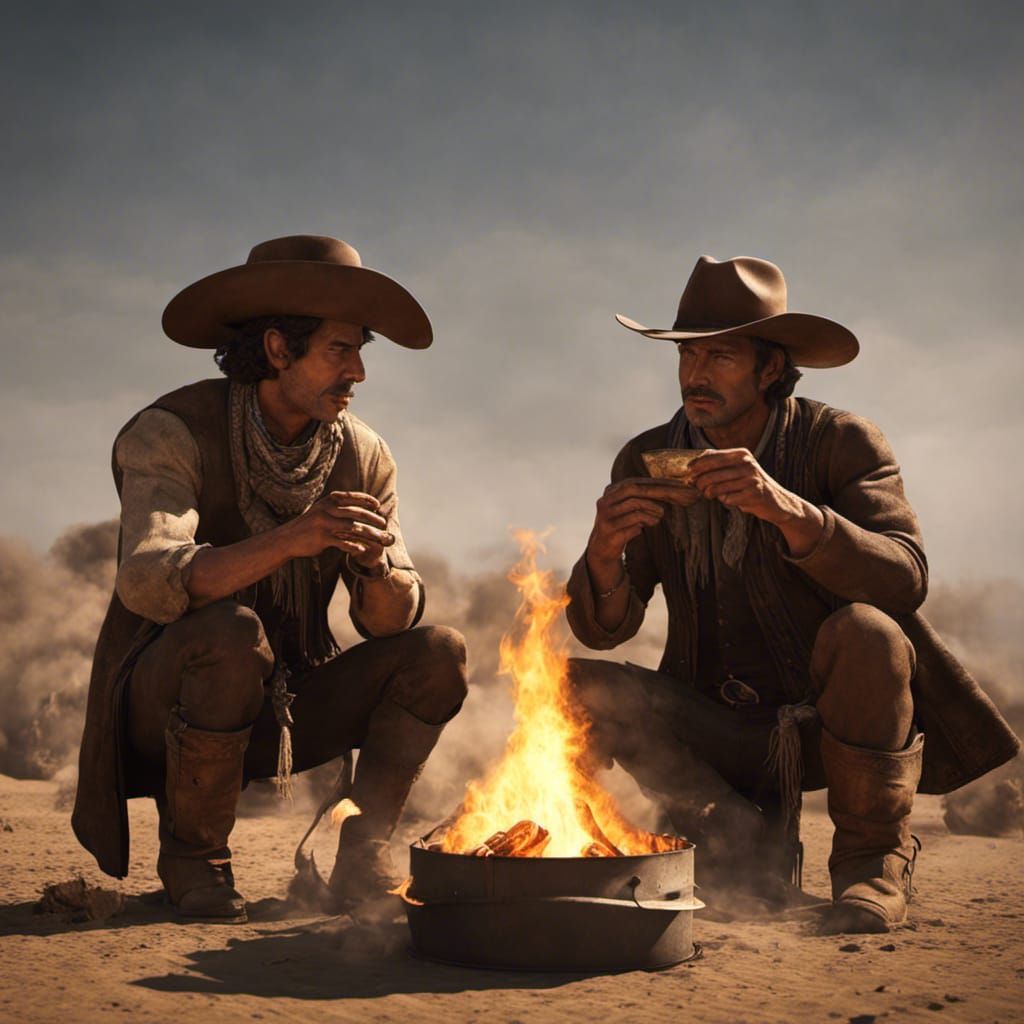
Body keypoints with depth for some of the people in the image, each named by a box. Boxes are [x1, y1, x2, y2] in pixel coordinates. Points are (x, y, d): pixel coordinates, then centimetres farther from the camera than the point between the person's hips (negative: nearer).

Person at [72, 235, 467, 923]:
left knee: (438, 654, -13)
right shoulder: (172, 434, -16)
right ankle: (193, 852, -13)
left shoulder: (363, 454, -1)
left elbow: (394, 619, -2)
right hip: (161, 704, -5)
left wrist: (377, 566, -26)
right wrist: (290, 540, -43)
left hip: (285, 709, 5)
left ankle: (363, 856, 0)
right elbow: (146, 582, -33)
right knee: (231, 633, -37)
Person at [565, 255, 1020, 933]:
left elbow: (906, 578, -25)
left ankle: (875, 857, -10)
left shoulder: (842, 442, -9)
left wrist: (788, 509, -40)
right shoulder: (647, 462, -1)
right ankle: (751, 842, -3)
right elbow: (603, 630, -4)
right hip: (725, 734, 3)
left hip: (831, 721, -3)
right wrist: (605, 551, -27)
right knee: (583, 688, -19)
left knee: (861, 630, -33)